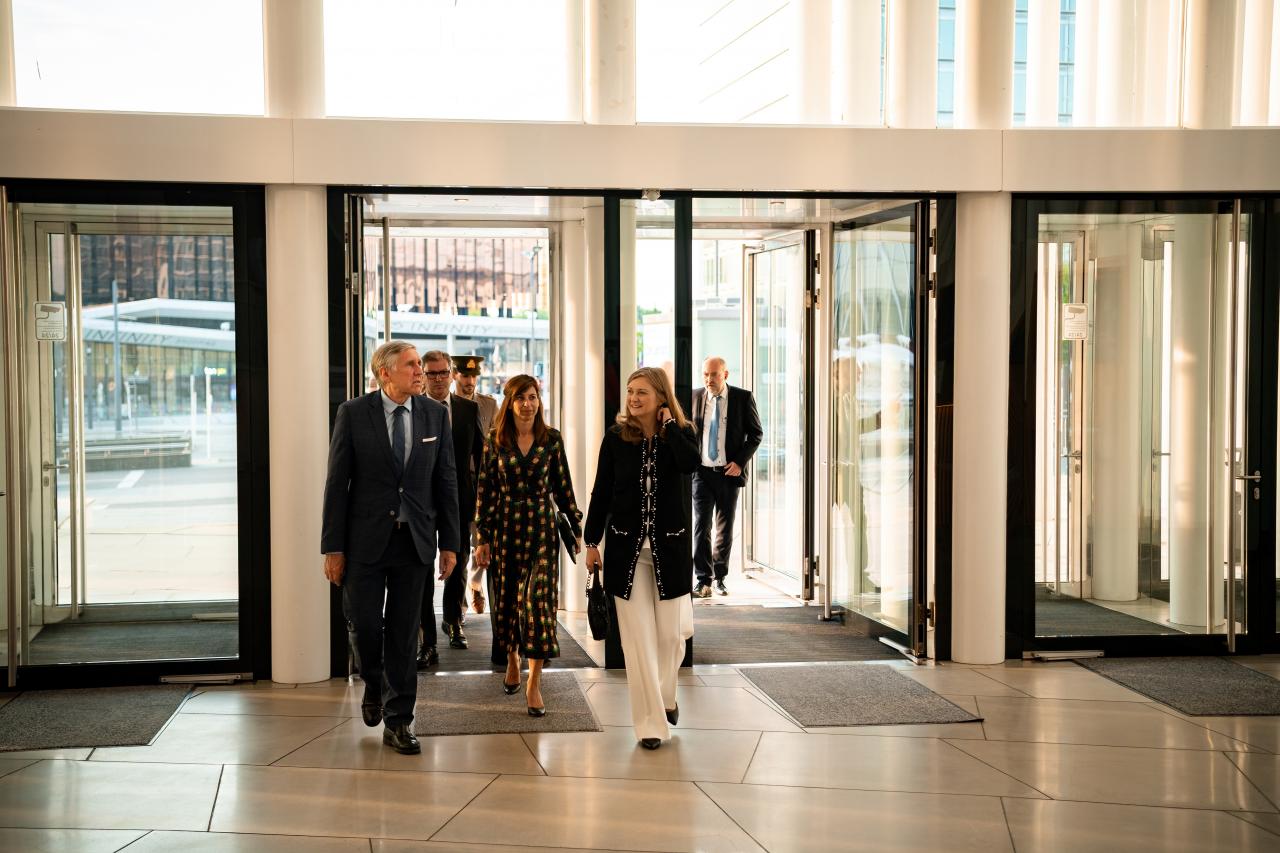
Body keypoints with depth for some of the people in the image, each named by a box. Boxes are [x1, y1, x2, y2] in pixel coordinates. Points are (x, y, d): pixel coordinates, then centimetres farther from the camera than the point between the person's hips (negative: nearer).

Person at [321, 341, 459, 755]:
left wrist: (449, 542, 4)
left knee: (404, 633, 5)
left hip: (415, 540, 2)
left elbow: (446, 481, 7)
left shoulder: (435, 414, 4)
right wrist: (333, 546, -7)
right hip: (366, 539, -2)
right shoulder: (354, 413, -4)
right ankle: (374, 685, 33)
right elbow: (337, 483, -4)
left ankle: (398, 722, 14)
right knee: (363, 624, 1)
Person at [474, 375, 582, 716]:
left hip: (542, 527, -1)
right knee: (506, 597, 10)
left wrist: (577, 527, 6)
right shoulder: (495, 440, 0)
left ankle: (534, 683, -5)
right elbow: (485, 490, 1)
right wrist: (482, 537, -1)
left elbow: (562, 486, 7)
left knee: (539, 599, -9)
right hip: (505, 527, 1)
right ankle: (512, 662, 34)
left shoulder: (552, 439, 1)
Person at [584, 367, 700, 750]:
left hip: (669, 547, 0)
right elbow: (601, 493, 5)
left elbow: (691, 463, -24)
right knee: (638, 637, 0)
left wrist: (669, 424, -13)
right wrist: (592, 542, 3)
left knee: (670, 632, 6)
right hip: (626, 546, 0)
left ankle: (666, 696, 35)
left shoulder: (679, 434, 0)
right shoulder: (616, 437, 1)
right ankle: (651, 721, 8)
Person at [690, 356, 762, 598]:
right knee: (701, 526, -8)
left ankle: (719, 576, 23)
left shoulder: (742, 398, -1)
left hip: (729, 472, 0)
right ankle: (704, 580, -5)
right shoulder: (694, 397, 3)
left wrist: (740, 462, -7)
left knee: (725, 528, 9)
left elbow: (756, 433, 3)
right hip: (701, 472, 0)